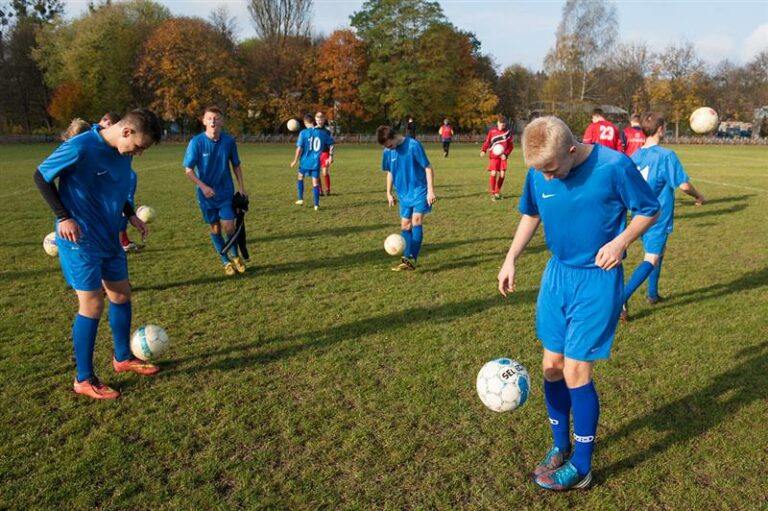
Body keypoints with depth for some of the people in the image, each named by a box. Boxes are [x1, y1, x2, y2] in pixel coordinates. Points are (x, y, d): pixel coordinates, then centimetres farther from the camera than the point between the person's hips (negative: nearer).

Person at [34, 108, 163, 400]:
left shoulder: (124, 153, 1)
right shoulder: (80, 148, -22)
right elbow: (41, 176, -11)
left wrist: (130, 214, 8)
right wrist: (63, 217, -16)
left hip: (109, 238, 8)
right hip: (80, 241, -8)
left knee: (121, 295, 14)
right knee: (92, 305, -5)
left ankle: (123, 358, 34)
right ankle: (84, 380, 11)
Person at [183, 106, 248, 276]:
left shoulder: (229, 141, -8)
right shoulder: (197, 142, -14)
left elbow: (236, 165, 6)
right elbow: (188, 170, -10)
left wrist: (241, 187, 2)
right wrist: (203, 187, -21)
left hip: (226, 192, 1)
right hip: (206, 193, 0)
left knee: (229, 226, -6)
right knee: (215, 228, 8)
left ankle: (235, 256, 21)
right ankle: (225, 261, 24)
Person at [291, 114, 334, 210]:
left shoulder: (303, 133, -9)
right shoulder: (322, 133, 1)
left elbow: (299, 148, -13)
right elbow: (331, 144, 11)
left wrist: (295, 161, -4)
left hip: (305, 161, -1)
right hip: (316, 162, 2)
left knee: (300, 177, 22)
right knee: (315, 182, 4)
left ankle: (301, 199, 24)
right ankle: (316, 205, 0)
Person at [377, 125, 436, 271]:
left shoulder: (413, 145, -18)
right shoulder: (388, 151, 0)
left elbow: (428, 167, -14)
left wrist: (431, 190, -16)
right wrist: (389, 193, 14)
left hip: (419, 190, -6)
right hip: (404, 194, 6)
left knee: (416, 221, -16)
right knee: (405, 225, 7)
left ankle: (411, 259, -17)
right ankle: (407, 259, 12)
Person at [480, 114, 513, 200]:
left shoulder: (508, 132, 2)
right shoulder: (492, 131, 0)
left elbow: (511, 146, 3)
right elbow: (487, 142, 4)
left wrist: (506, 154, -12)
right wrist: (483, 150, -14)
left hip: (502, 157, 2)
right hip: (493, 157, -2)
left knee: (502, 174, -2)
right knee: (494, 173, -13)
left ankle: (497, 191, 20)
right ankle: (492, 193, -1)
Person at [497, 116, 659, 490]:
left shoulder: (614, 166, -19)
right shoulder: (538, 172, -6)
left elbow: (649, 210, -4)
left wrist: (621, 241, -21)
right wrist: (511, 258, 2)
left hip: (597, 280, -5)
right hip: (557, 274, 5)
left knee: (575, 371, -4)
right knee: (551, 365, 10)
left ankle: (581, 467, 16)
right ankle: (561, 445, 33)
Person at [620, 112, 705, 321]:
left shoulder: (635, 156, 4)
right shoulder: (666, 155, -15)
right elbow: (683, 185, -16)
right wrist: (698, 196, 3)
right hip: (658, 217, -7)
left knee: (656, 252, 24)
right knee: (651, 260, -7)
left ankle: (653, 294, 32)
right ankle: (622, 298, -20)